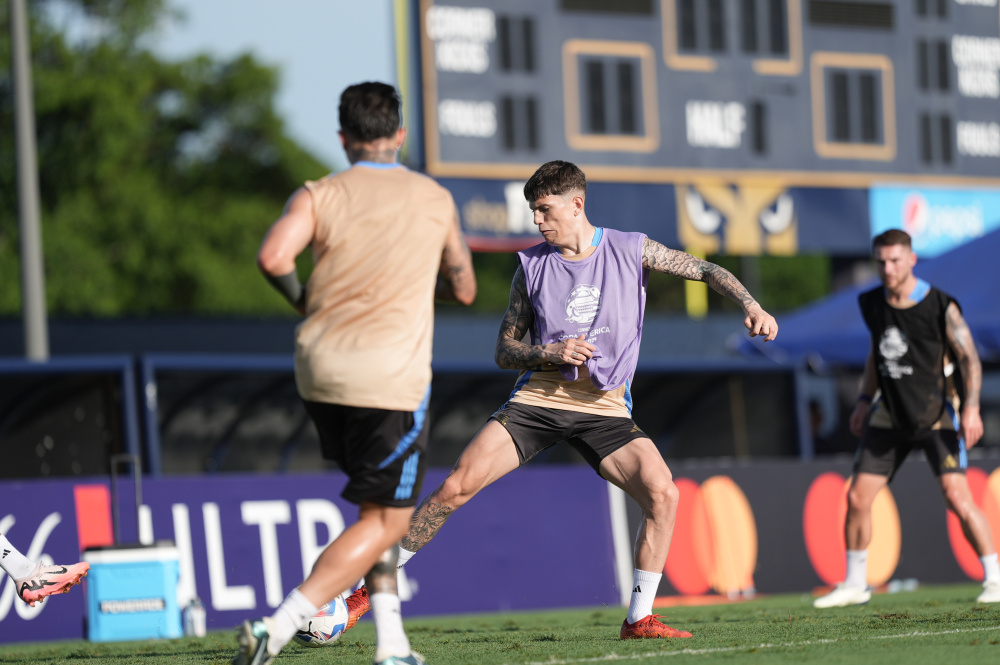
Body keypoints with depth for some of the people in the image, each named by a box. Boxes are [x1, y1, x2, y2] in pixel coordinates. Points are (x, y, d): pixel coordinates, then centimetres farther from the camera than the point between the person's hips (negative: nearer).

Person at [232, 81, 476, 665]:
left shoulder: (319, 196, 3)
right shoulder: (436, 200, 7)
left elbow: (273, 257, -15)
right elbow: (464, 289, 18)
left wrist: (301, 298, 4)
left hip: (320, 372, 4)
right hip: (391, 378, -4)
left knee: (379, 506, 21)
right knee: (384, 523, -1)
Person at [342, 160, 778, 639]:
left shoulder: (631, 251, 0)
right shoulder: (532, 265, 2)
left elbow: (706, 270, 6)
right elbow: (504, 352, 6)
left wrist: (751, 307, -10)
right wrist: (551, 353, -14)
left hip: (605, 410, 0)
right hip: (538, 400, 0)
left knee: (662, 494, -22)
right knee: (455, 487, -14)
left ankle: (639, 620, -9)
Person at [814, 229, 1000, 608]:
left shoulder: (940, 306, -14)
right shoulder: (872, 305, 2)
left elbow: (969, 357, -11)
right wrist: (865, 400, 14)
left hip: (937, 414, -5)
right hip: (891, 416, 5)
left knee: (957, 497, -17)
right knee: (857, 497, 0)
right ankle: (855, 584, 16)